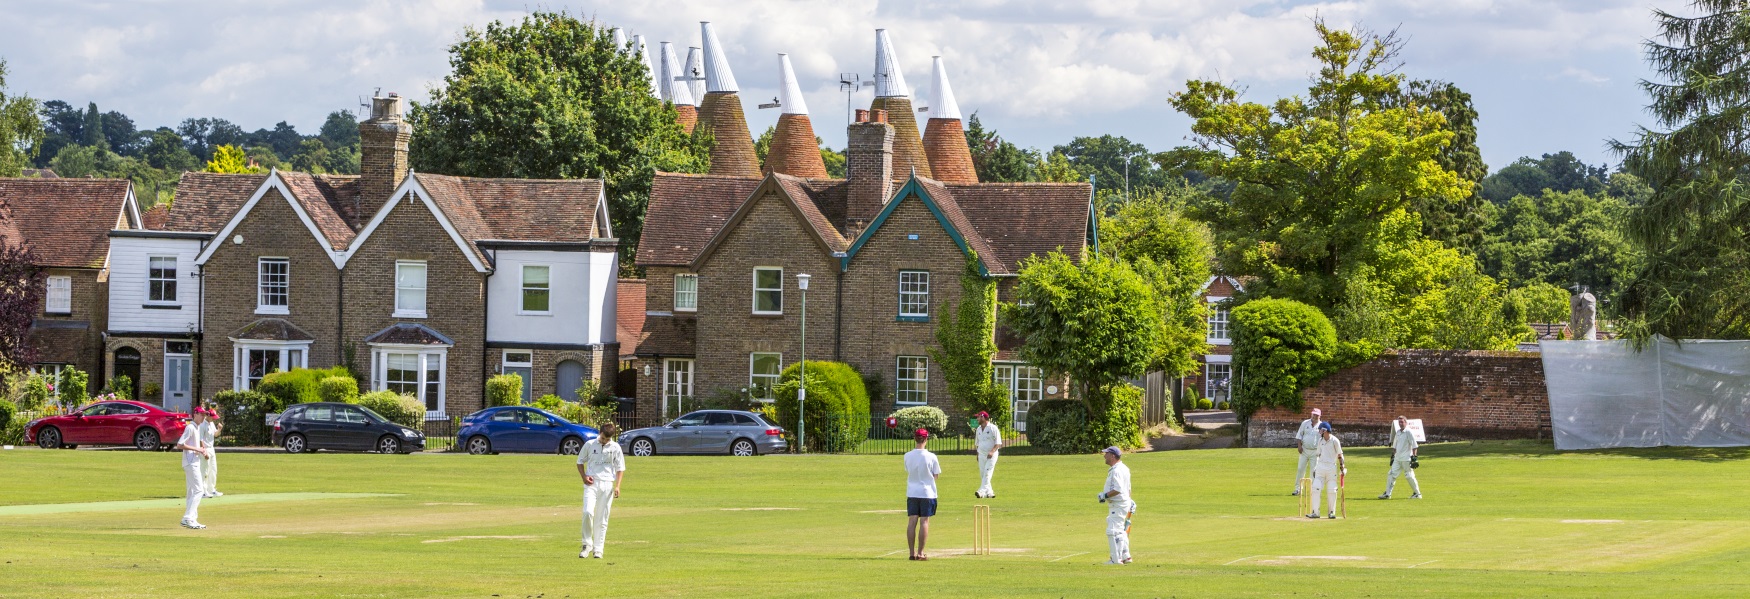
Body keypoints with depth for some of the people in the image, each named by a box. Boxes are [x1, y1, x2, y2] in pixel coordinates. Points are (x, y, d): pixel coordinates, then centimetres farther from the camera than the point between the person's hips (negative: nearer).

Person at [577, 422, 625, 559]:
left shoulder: (615, 447, 3)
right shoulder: (590, 445, 3)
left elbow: (620, 468, 6)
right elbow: (580, 462, 13)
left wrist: (617, 486, -6)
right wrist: (584, 477, -4)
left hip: (607, 484, 1)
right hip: (591, 484, -1)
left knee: (602, 519, 2)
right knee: (588, 512, -19)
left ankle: (598, 549, 8)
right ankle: (587, 544, -6)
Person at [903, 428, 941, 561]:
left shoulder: (908, 456, -3)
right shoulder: (931, 457, -11)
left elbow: (908, 471, 9)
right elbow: (936, 475, -2)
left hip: (912, 493, 3)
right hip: (927, 492, -3)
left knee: (912, 521, 4)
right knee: (924, 521, 1)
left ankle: (912, 552, 2)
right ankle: (920, 553, 0)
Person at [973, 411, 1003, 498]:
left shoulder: (993, 428, -9)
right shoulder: (979, 429, 13)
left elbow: (998, 443, -12)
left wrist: (992, 451, -27)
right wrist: (977, 455, 19)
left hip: (991, 455, -8)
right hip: (981, 455, 8)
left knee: (987, 473, -17)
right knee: (982, 474, 7)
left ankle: (982, 491, -28)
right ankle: (989, 492, 16)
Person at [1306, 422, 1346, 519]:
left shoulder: (1334, 441, -7)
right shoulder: (1320, 440, 9)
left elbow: (1340, 455, -3)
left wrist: (1342, 468, -7)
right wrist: (1315, 468, 11)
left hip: (1331, 467, -4)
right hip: (1320, 466, 4)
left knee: (1331, 490, -3)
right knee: (1315, 488, -6)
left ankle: (1332, 512, 11)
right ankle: (1315, 512, -4)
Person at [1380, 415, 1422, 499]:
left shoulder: (1409, 432, -9)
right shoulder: (1398, 432, 13)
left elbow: (1414, 446, -12)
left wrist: (1414, 458, -17)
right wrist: (1392, 456, 20)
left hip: (1406, 459, -7)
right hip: (1397, 458, 7)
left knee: (1409, 476, -2)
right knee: (1391, 474, 1)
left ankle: (1417, 493, 10)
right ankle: (1387, 493, 4)